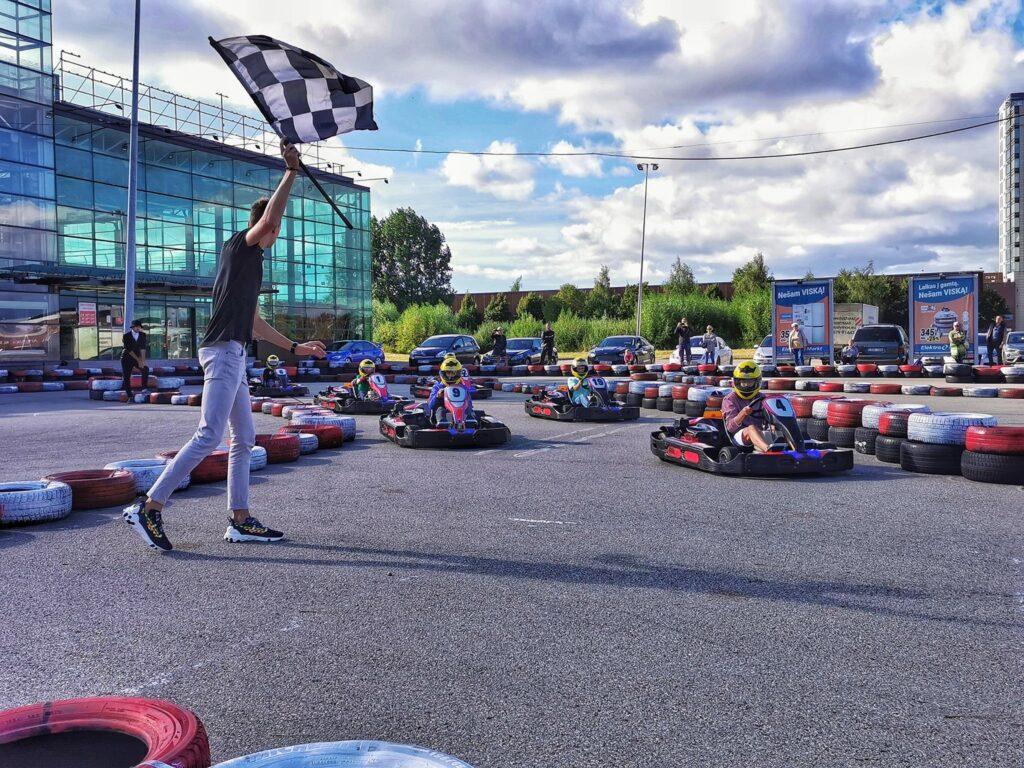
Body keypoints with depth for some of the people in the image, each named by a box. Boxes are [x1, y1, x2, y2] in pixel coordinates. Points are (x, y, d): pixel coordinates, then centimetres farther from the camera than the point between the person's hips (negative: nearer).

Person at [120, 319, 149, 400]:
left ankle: (144, 388, -13)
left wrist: (143, 360, -20)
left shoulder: (143, 335, -2)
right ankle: (129, 397, -1)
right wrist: (138, 360, -22)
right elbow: (129, 350, -17)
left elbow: (143, 348, -9)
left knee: (145, 369, -22)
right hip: (127, 359, -3)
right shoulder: (126, 336, -11)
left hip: (138, 358, 3)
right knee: (126, 377, -7)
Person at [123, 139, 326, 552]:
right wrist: (291, 172, -19)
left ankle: (239, 520, 12)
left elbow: (253, 321, 29)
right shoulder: (240, 244, 0)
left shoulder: (251, 260, 25)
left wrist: (295, 347, 30)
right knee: (210, 435, -15)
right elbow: (269, 220, -22)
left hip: (233, 354, 11)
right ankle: (148, 507, -11)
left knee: (244, 437, 9)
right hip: (223, 350, -11)